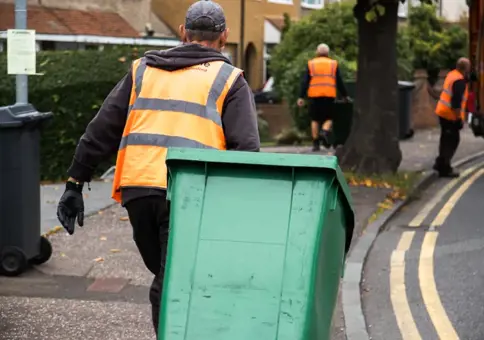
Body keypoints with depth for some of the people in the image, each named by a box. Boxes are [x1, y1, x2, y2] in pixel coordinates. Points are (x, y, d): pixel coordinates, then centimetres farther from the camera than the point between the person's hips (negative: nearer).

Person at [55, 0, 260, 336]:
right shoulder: (230, 80, 9)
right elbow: (246, 148, -2)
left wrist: (75, 182, 18)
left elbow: (101, 130, 16)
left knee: (166, 277, 21)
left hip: (138, 189, 4)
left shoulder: (143, 69, 20)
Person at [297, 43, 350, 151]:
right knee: (328, 118, 9)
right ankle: (325, 132, -20)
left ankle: (315, 143, 6)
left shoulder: (311, 64, 9)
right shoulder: (333, 64, 9)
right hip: (329, 96, -1)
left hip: (314, 95, 1)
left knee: (315, 119, 8)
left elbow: (304, 82, 3)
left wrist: (301, 97, 3)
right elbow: (340, 82, 10)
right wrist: (345, 96, 19)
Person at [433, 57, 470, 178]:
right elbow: (456, 101, -24)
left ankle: (440, 163, 30)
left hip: (443, 111, 10)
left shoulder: (452, 74, 9)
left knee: (446, 139, 21)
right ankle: (444, 168, 0)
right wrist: (459, 118, -21)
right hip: (450, 114, -10)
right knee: (452, 140, -2)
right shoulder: (460, 81, -20)